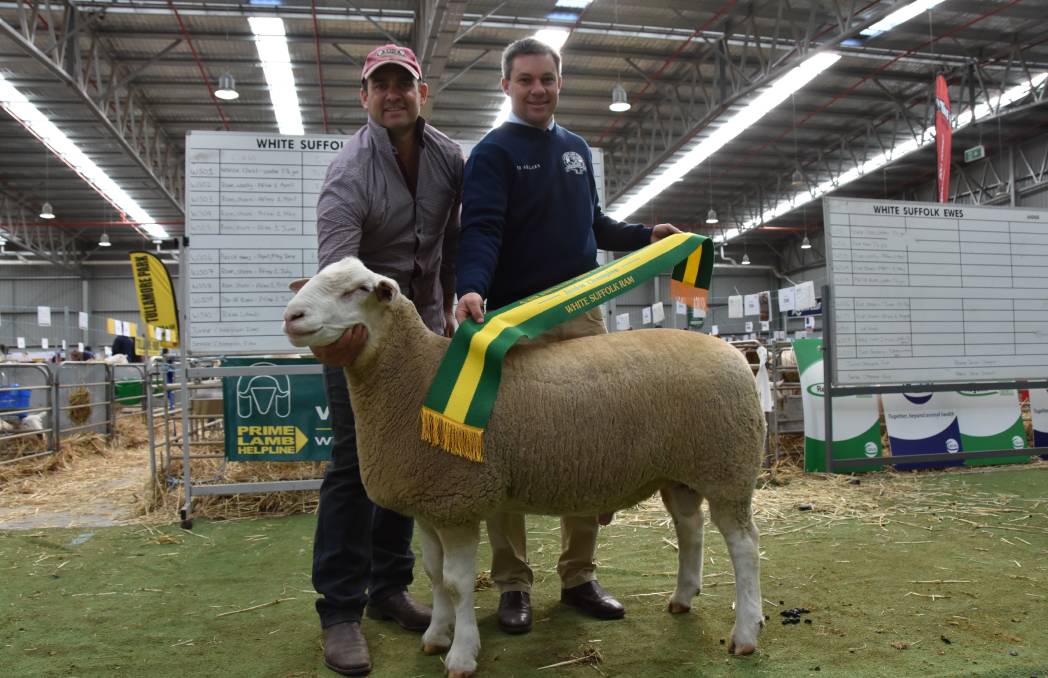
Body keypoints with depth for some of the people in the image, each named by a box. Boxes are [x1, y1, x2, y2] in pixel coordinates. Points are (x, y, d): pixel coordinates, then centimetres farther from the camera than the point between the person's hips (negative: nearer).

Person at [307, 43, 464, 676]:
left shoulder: (449, 158, -1)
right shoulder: (350, 171, -19)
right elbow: (336, 256, -34)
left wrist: (450, 304, 10)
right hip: (358, 321, -5)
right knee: (355, 460, -9)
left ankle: (389, 588, 22)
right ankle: (340, 611, 0)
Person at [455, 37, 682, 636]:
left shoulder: (577, 149, 18)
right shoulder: (494, 152, -1)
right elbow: (482, 229, -16)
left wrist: (645, 235, 13)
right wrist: (472, 289, -32)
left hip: (582, 315, 6)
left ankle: (580, 574, 19)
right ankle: (513, 583, 11)